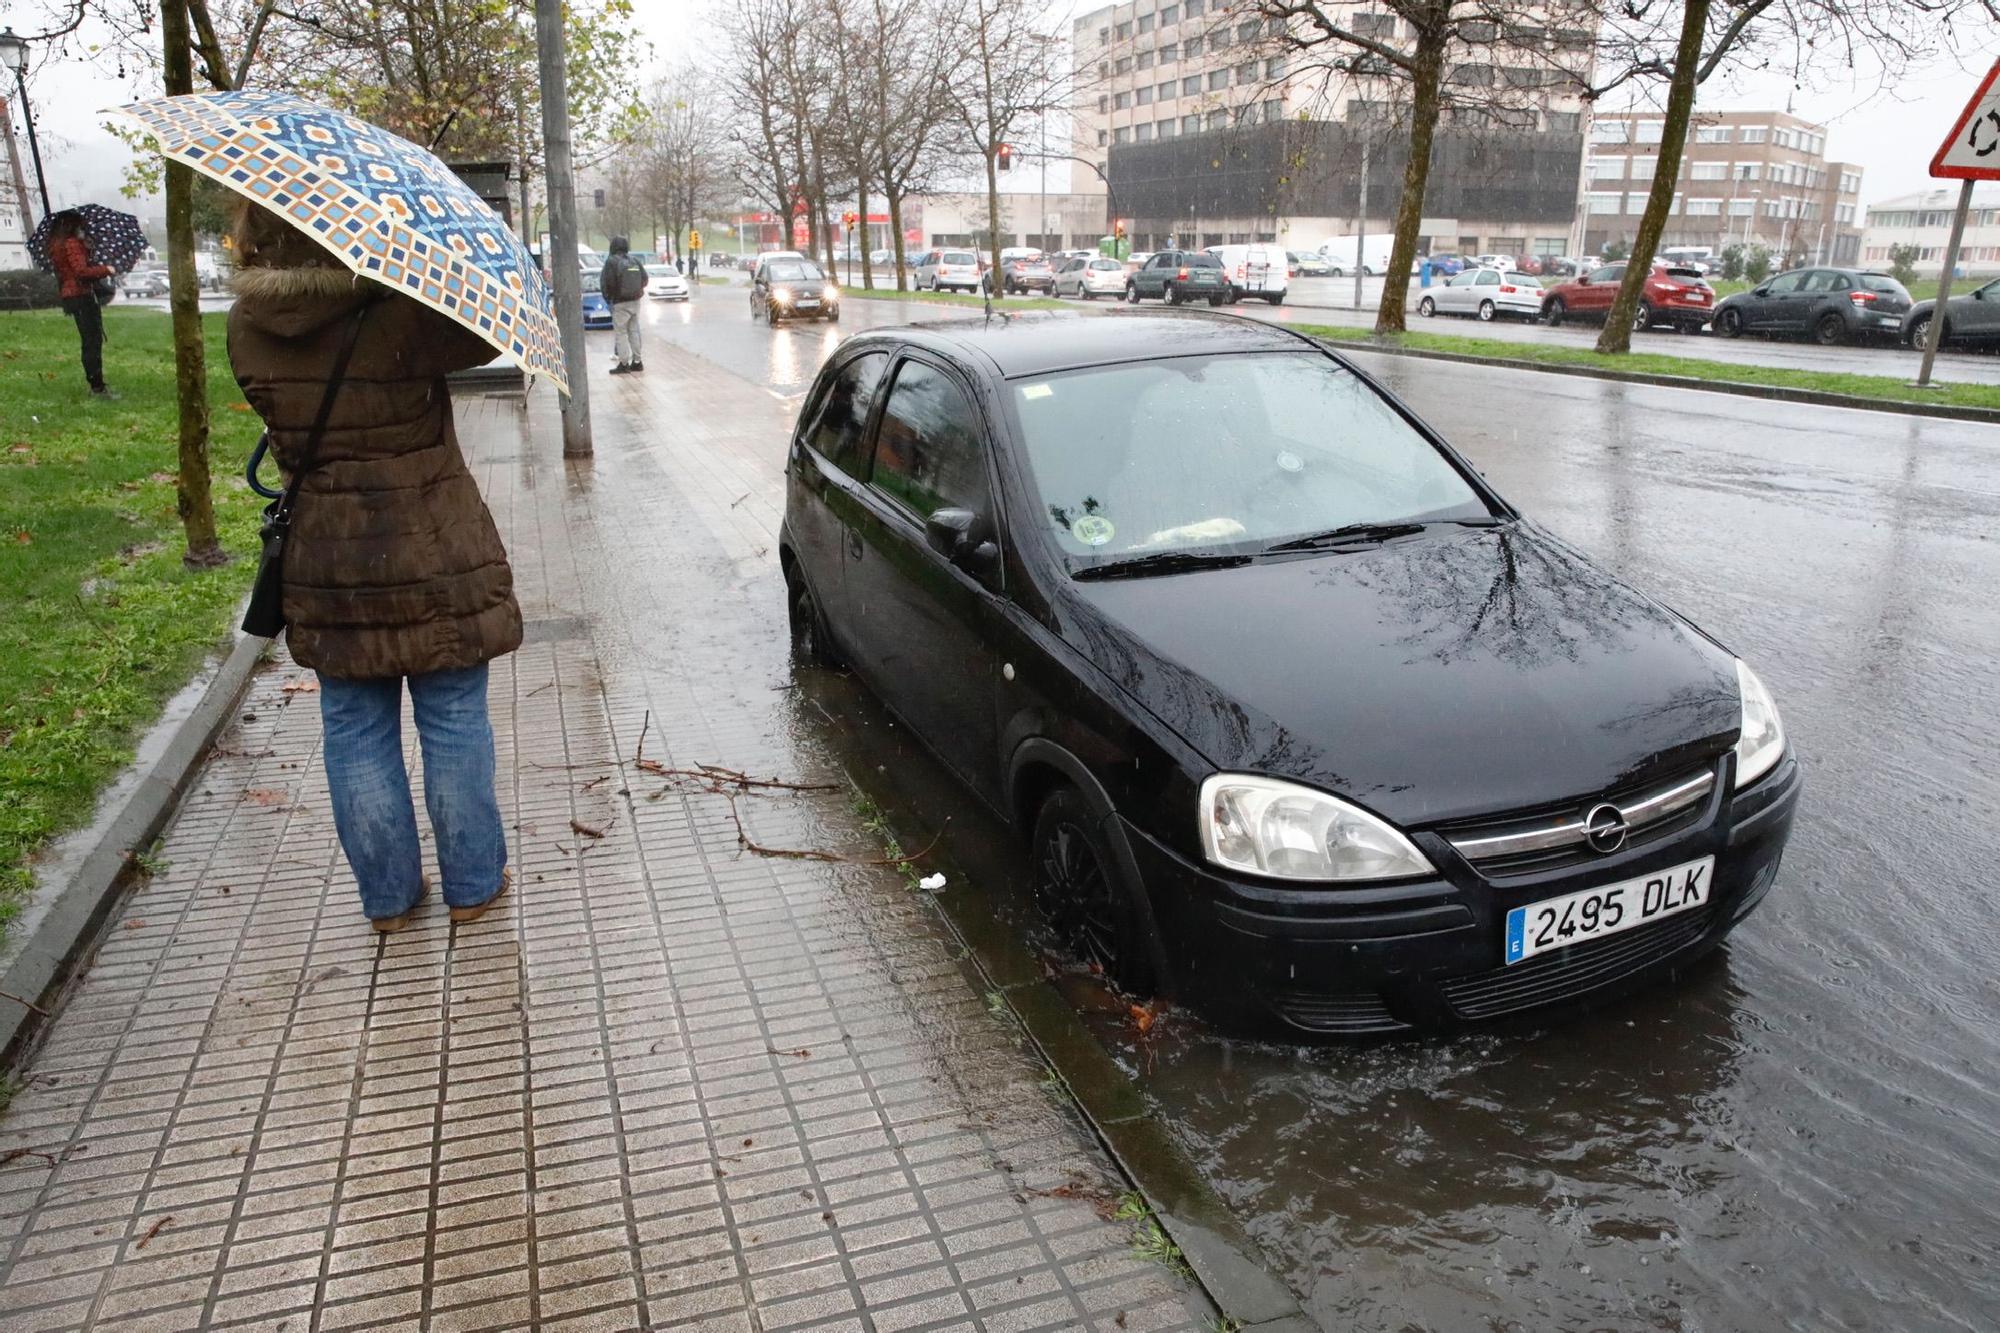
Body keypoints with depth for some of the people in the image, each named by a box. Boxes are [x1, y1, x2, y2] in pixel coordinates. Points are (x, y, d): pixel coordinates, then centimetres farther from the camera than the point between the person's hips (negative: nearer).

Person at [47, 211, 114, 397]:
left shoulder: (57, 246, 17)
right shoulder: (72, 244, -12)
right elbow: (81, 271, -22)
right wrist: (105, 269, -9)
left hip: (71, 296, 10)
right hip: (81, 296, -10)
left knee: (91, 341, 13)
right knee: (93, 342, -11)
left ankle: (95, 384, 16)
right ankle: (98, 387, -15)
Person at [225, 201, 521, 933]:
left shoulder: (249, 328, -4)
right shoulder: (396, 318, -19)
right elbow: (486, 330, -6)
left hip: (327, 566, 4)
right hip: (436, 562, -3)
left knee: (356, 735, 14)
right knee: (455, 726, 10)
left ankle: (388, 893, 25)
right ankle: (472, 883, 22)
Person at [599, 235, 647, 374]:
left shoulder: (611, 261, -11)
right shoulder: (634, 261, 6)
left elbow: (606, 282, -14)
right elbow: (645, 278, 8)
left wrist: (608, 297, 2)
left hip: (620, 303, -6)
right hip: (635, 301, 6)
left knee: (620, 333, -1)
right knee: (634, 331, 13)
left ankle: (624, 363, -3)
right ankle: (637, 361, 16)